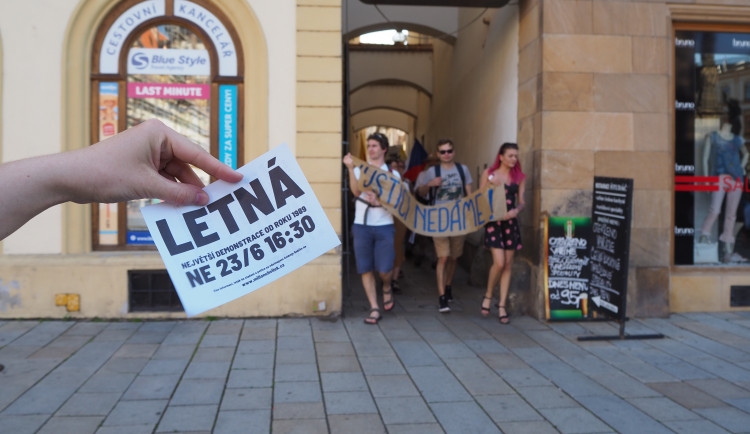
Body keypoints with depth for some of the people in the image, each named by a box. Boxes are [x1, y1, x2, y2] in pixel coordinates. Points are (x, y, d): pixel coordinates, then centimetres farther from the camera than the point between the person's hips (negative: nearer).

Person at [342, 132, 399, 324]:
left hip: (384, 226, -1)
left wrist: (379, 202, -18)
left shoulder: (392, 174, 7)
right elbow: (356, 191, -11)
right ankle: (374, 309, 12)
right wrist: (350, 168, -21)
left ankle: (386, 289, 30)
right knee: (366, 269, 2)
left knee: (384, 270, -5)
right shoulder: (360, 170, 7)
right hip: (362, 225, 1)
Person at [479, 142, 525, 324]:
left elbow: (521, 201, 9)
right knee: (499, 263, -13)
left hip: (510, 222, 3)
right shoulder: (488, 173, 1)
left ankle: (502, 305, 13)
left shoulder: (519, 177, 8)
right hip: (493, 222, -3)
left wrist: (516, 210, -13)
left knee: (508, 265, 4)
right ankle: (488, 295, 13)